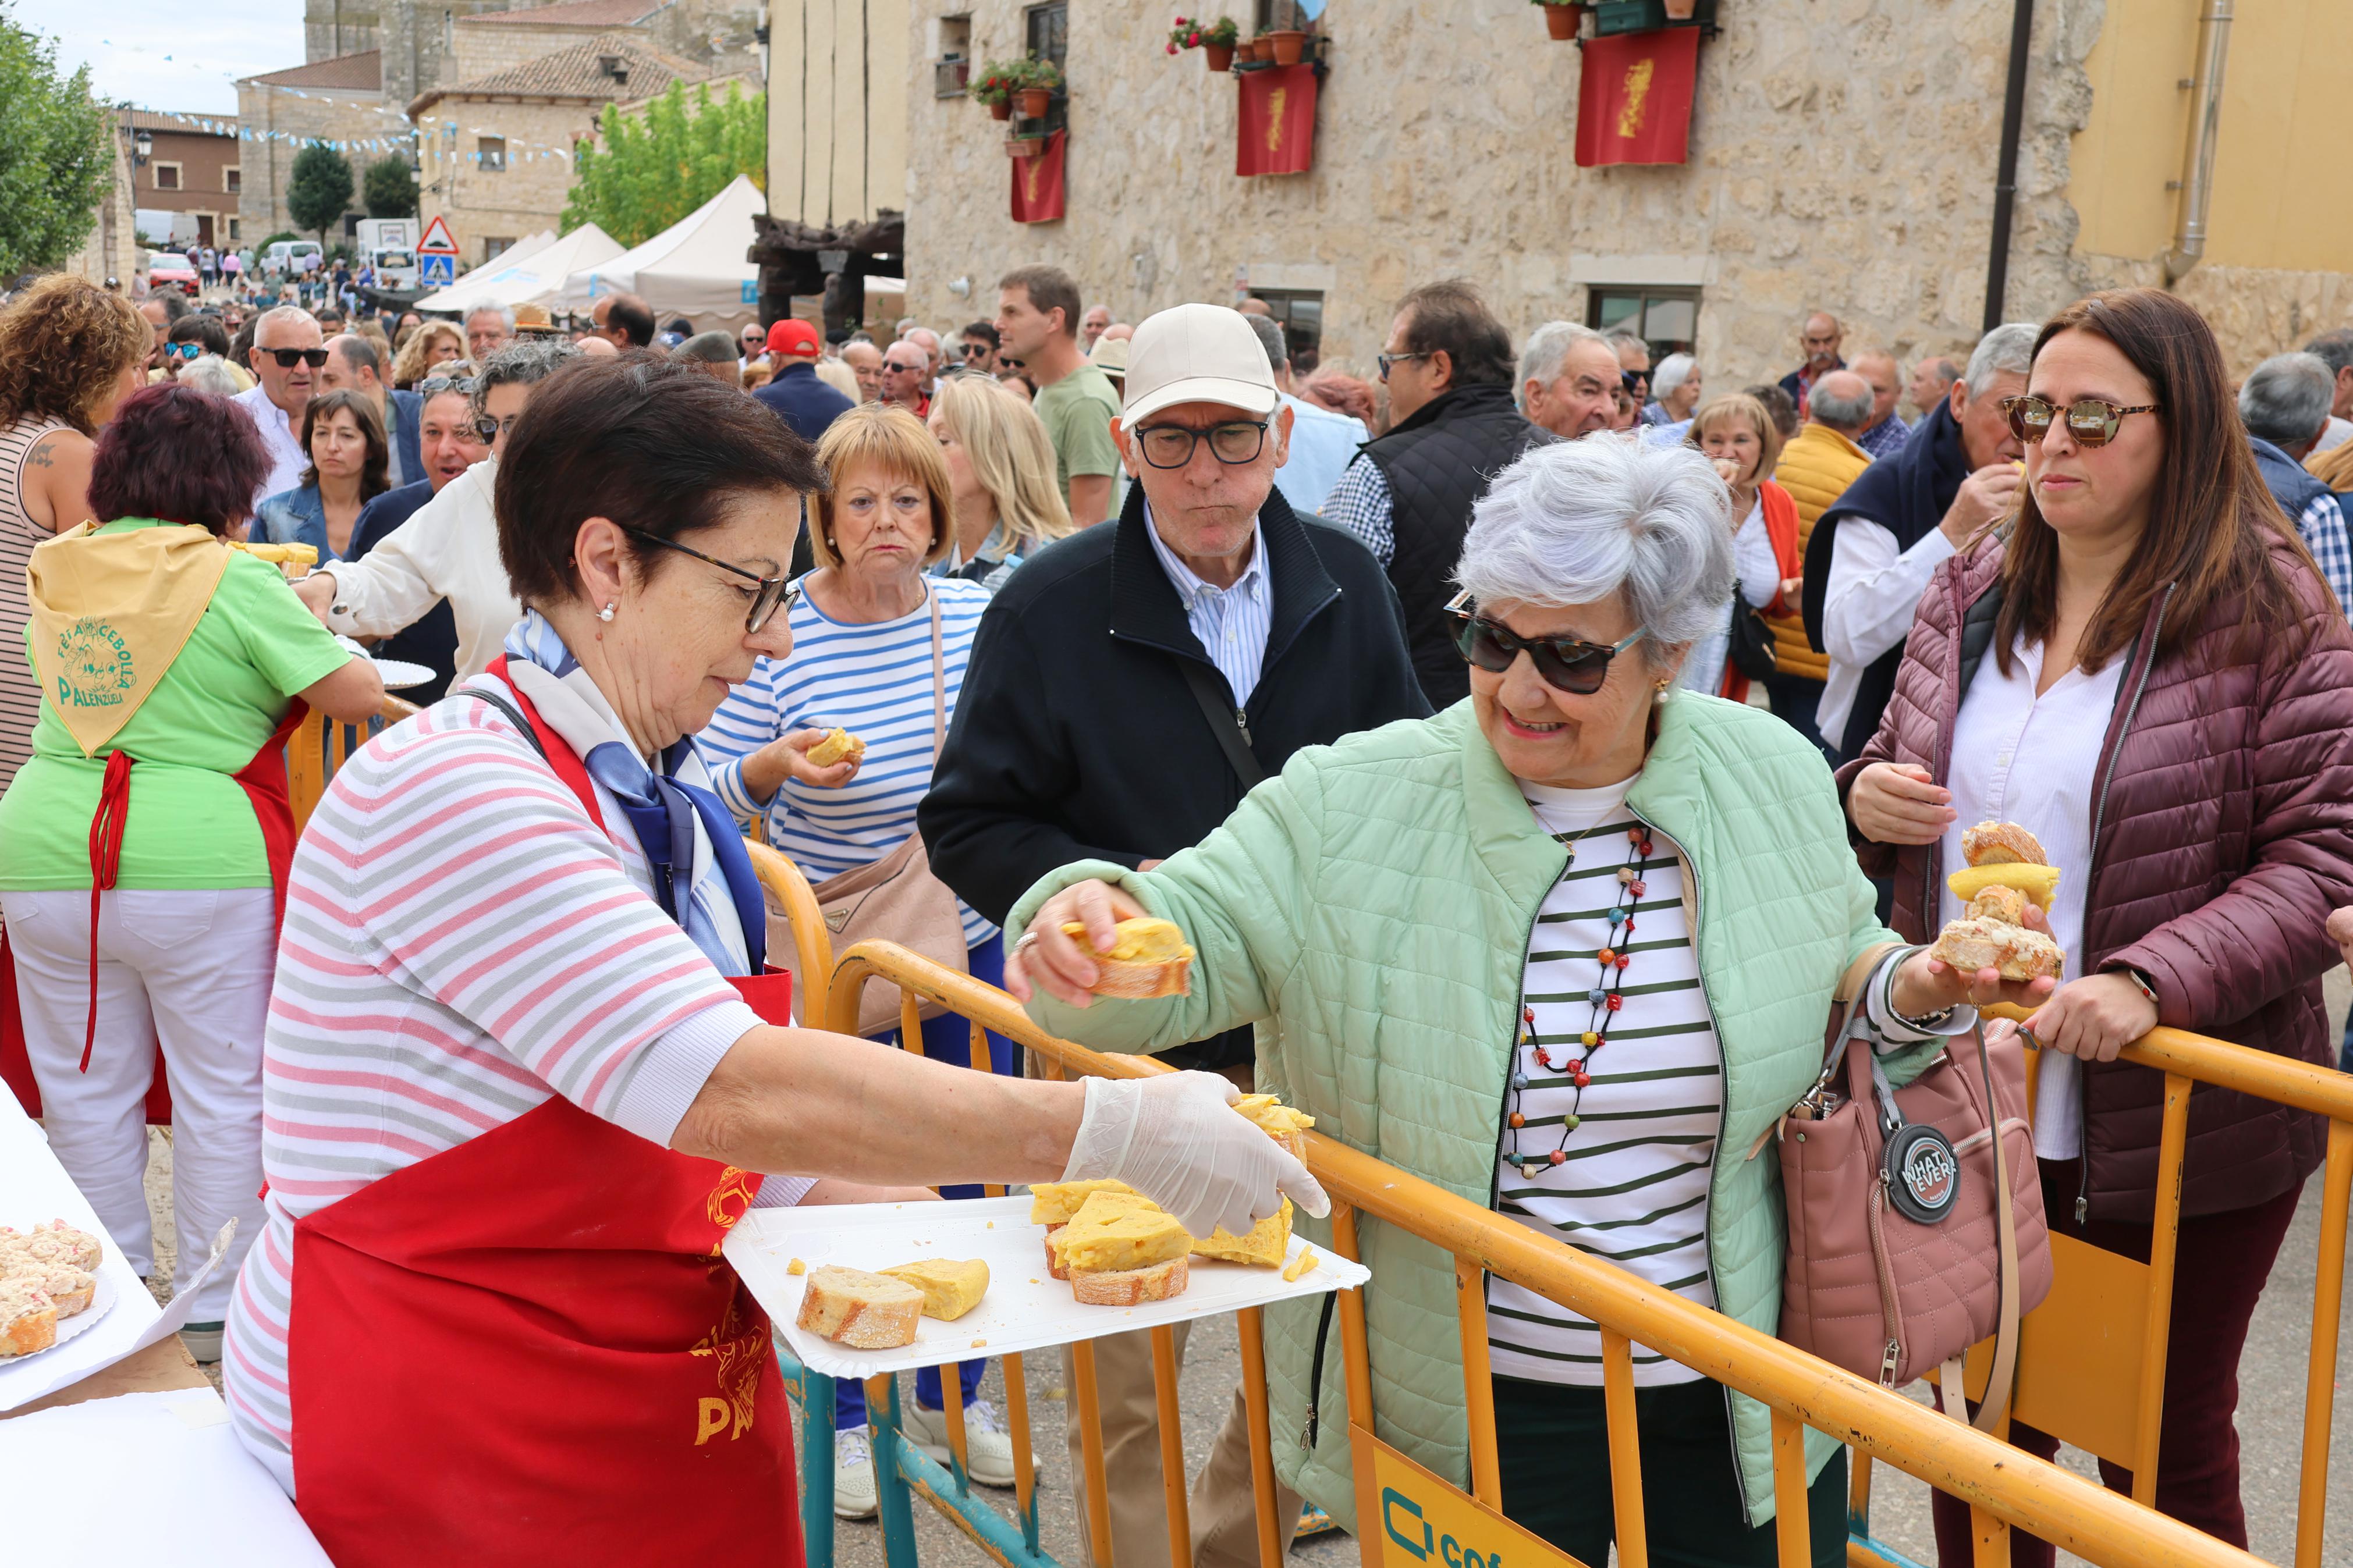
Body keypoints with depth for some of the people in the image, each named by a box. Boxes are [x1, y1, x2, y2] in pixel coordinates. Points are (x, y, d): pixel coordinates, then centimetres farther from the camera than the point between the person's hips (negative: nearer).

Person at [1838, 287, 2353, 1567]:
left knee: (2167, 1452, 14)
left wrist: (2150, 978, -27)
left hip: (2180, 1125, -4)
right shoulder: (1972, 591, 4)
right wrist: (1868, 796, -7)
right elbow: (1904, 767, 17)